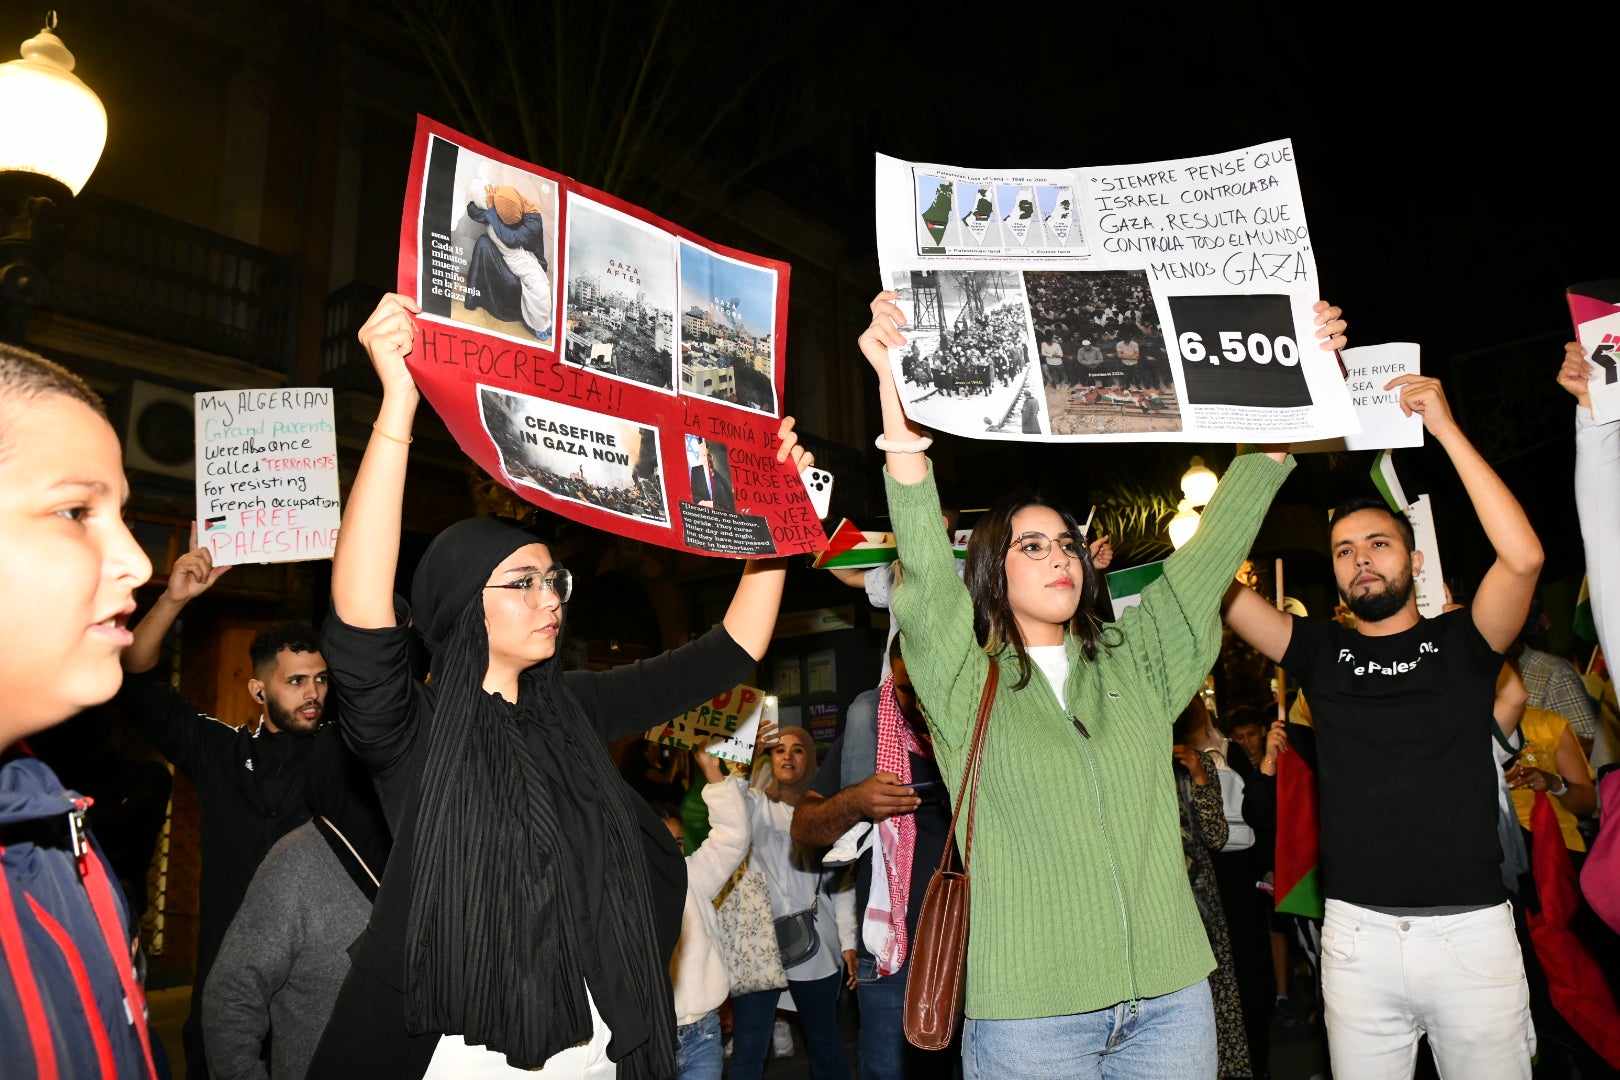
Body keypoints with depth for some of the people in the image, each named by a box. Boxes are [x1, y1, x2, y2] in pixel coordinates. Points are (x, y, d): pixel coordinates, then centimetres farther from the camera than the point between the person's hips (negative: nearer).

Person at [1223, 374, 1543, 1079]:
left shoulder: (1459, 642, 3)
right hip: (1358, 934, 1)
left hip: (1471, 930, -1)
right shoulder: (1321, 652, 6)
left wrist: (1445, 429, -15)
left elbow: (1523, 556, -16)